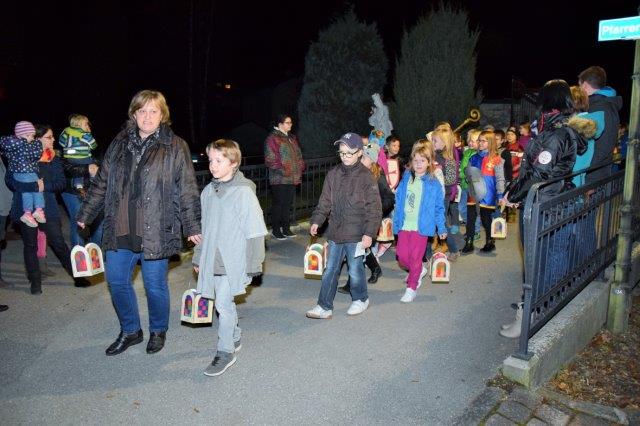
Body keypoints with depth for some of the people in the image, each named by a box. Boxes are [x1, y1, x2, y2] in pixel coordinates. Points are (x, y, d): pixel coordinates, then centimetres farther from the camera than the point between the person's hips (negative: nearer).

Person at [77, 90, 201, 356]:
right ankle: (130, 331, 33)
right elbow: (102, 183, 16)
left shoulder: (175, 147, -3)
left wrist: (192, 227, -9)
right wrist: (85, 214, 18)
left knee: (155, 285, 6)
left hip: (156, 232, -4)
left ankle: (158, 331, 32)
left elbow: (187, 191, -5)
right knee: (117, 281, 11)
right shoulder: (119, 144, 9)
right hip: (119, 231, 5)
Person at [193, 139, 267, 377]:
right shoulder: (208, 192, 7)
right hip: (212, 260, 6)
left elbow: (255, 232, -12)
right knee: (224, 303, 16)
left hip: (233, 261, -6)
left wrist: (253, 266, -11)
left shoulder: (243, 192, -13)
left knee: (223, 304, -6)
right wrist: (198, 257, 19)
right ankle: (234, 337, 37)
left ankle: (225, 352, 10)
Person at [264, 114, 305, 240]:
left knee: (288, 204, 14)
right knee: (278, 204, 1)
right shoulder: (272, 138, -10)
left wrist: (301, 167, 8)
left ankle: (286, 228, 25)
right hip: (279, 179, -8)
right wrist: (281, 170, -22)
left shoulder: (292, 138, 16)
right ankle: (276, 230, 12)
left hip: (292, 178, 8)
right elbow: (270, 160, -16)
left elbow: (298, 155, 22)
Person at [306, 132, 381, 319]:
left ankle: (360, 299, 34)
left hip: (356, 234, -5)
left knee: (355, 270, 9)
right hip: (335, 232, 5)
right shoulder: (333, 174, 5)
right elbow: (325, 201, 11)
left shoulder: (366, 177, -9)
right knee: (330, 270, 9)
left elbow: (374, 208, -9)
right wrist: (317, 220, 0)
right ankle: (324, 307, 19)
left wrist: (369, 233, -13)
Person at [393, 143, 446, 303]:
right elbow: (398, 202, 8)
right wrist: (396, 222, 6)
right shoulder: (406, 179, 3)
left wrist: (441, 228, 1)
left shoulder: (434, 183, -6)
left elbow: (439, 208, 0)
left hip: (421, 227, -3)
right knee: (402, 255, 4)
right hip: (404, 225, 3)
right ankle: (420, 271, 33)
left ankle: (411, 288, 20)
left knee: (415, 258, 3)